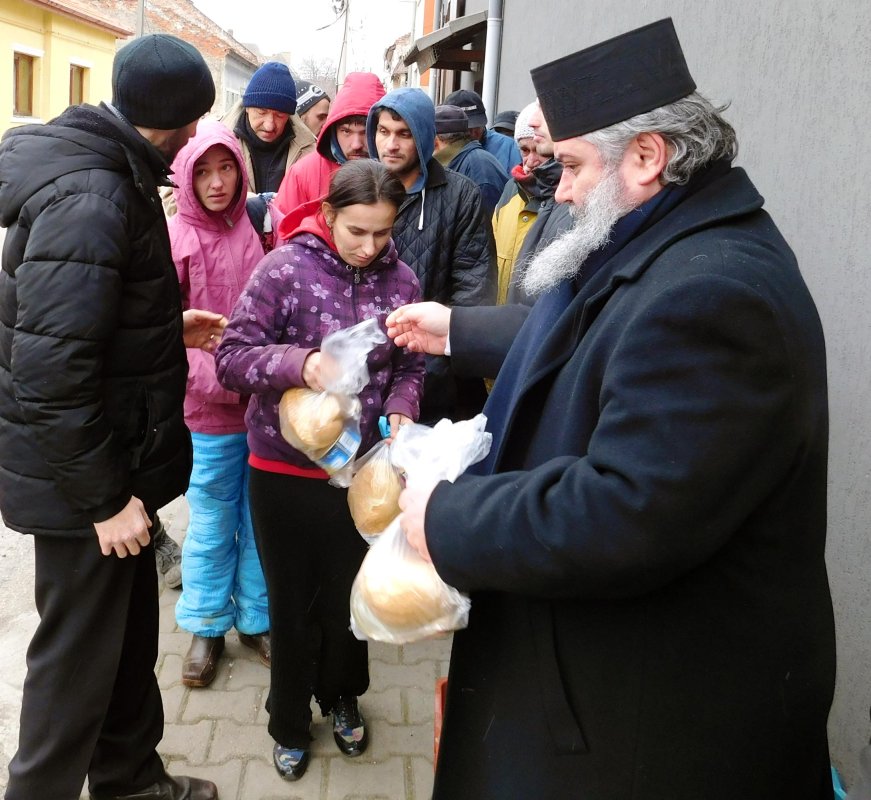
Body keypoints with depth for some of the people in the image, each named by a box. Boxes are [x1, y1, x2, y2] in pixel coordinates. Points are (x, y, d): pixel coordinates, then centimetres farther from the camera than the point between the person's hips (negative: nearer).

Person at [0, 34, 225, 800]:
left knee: (130, 628, 22)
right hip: (81, 476, -10)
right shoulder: (89, 197, -25)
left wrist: (168, 327, 16)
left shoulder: (108, 171, 7)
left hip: (112, 456, 10)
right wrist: (103, 496, -23)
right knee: (80, 652, 8)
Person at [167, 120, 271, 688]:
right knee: (212, 523, 9)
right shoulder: (178, 238, -8)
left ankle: (256, 618, 31)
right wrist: (217, 378, -19)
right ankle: (207, 626, 28)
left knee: (261, 517, 13)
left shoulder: (248, 230, 3)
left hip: (263, 401, 3)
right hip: (210, 408, -3)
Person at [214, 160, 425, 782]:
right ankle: (290, 722, 38)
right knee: (293, 601, 14)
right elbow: (230, 357, -16)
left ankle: (341, 696, 46)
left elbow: (410, 367, 5)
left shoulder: (400, 279, -4)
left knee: (348, 594, 18)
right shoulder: (286, 268, -14)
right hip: (284, 469, -2)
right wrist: (298, 362, -32)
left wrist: (401, 411, -14)